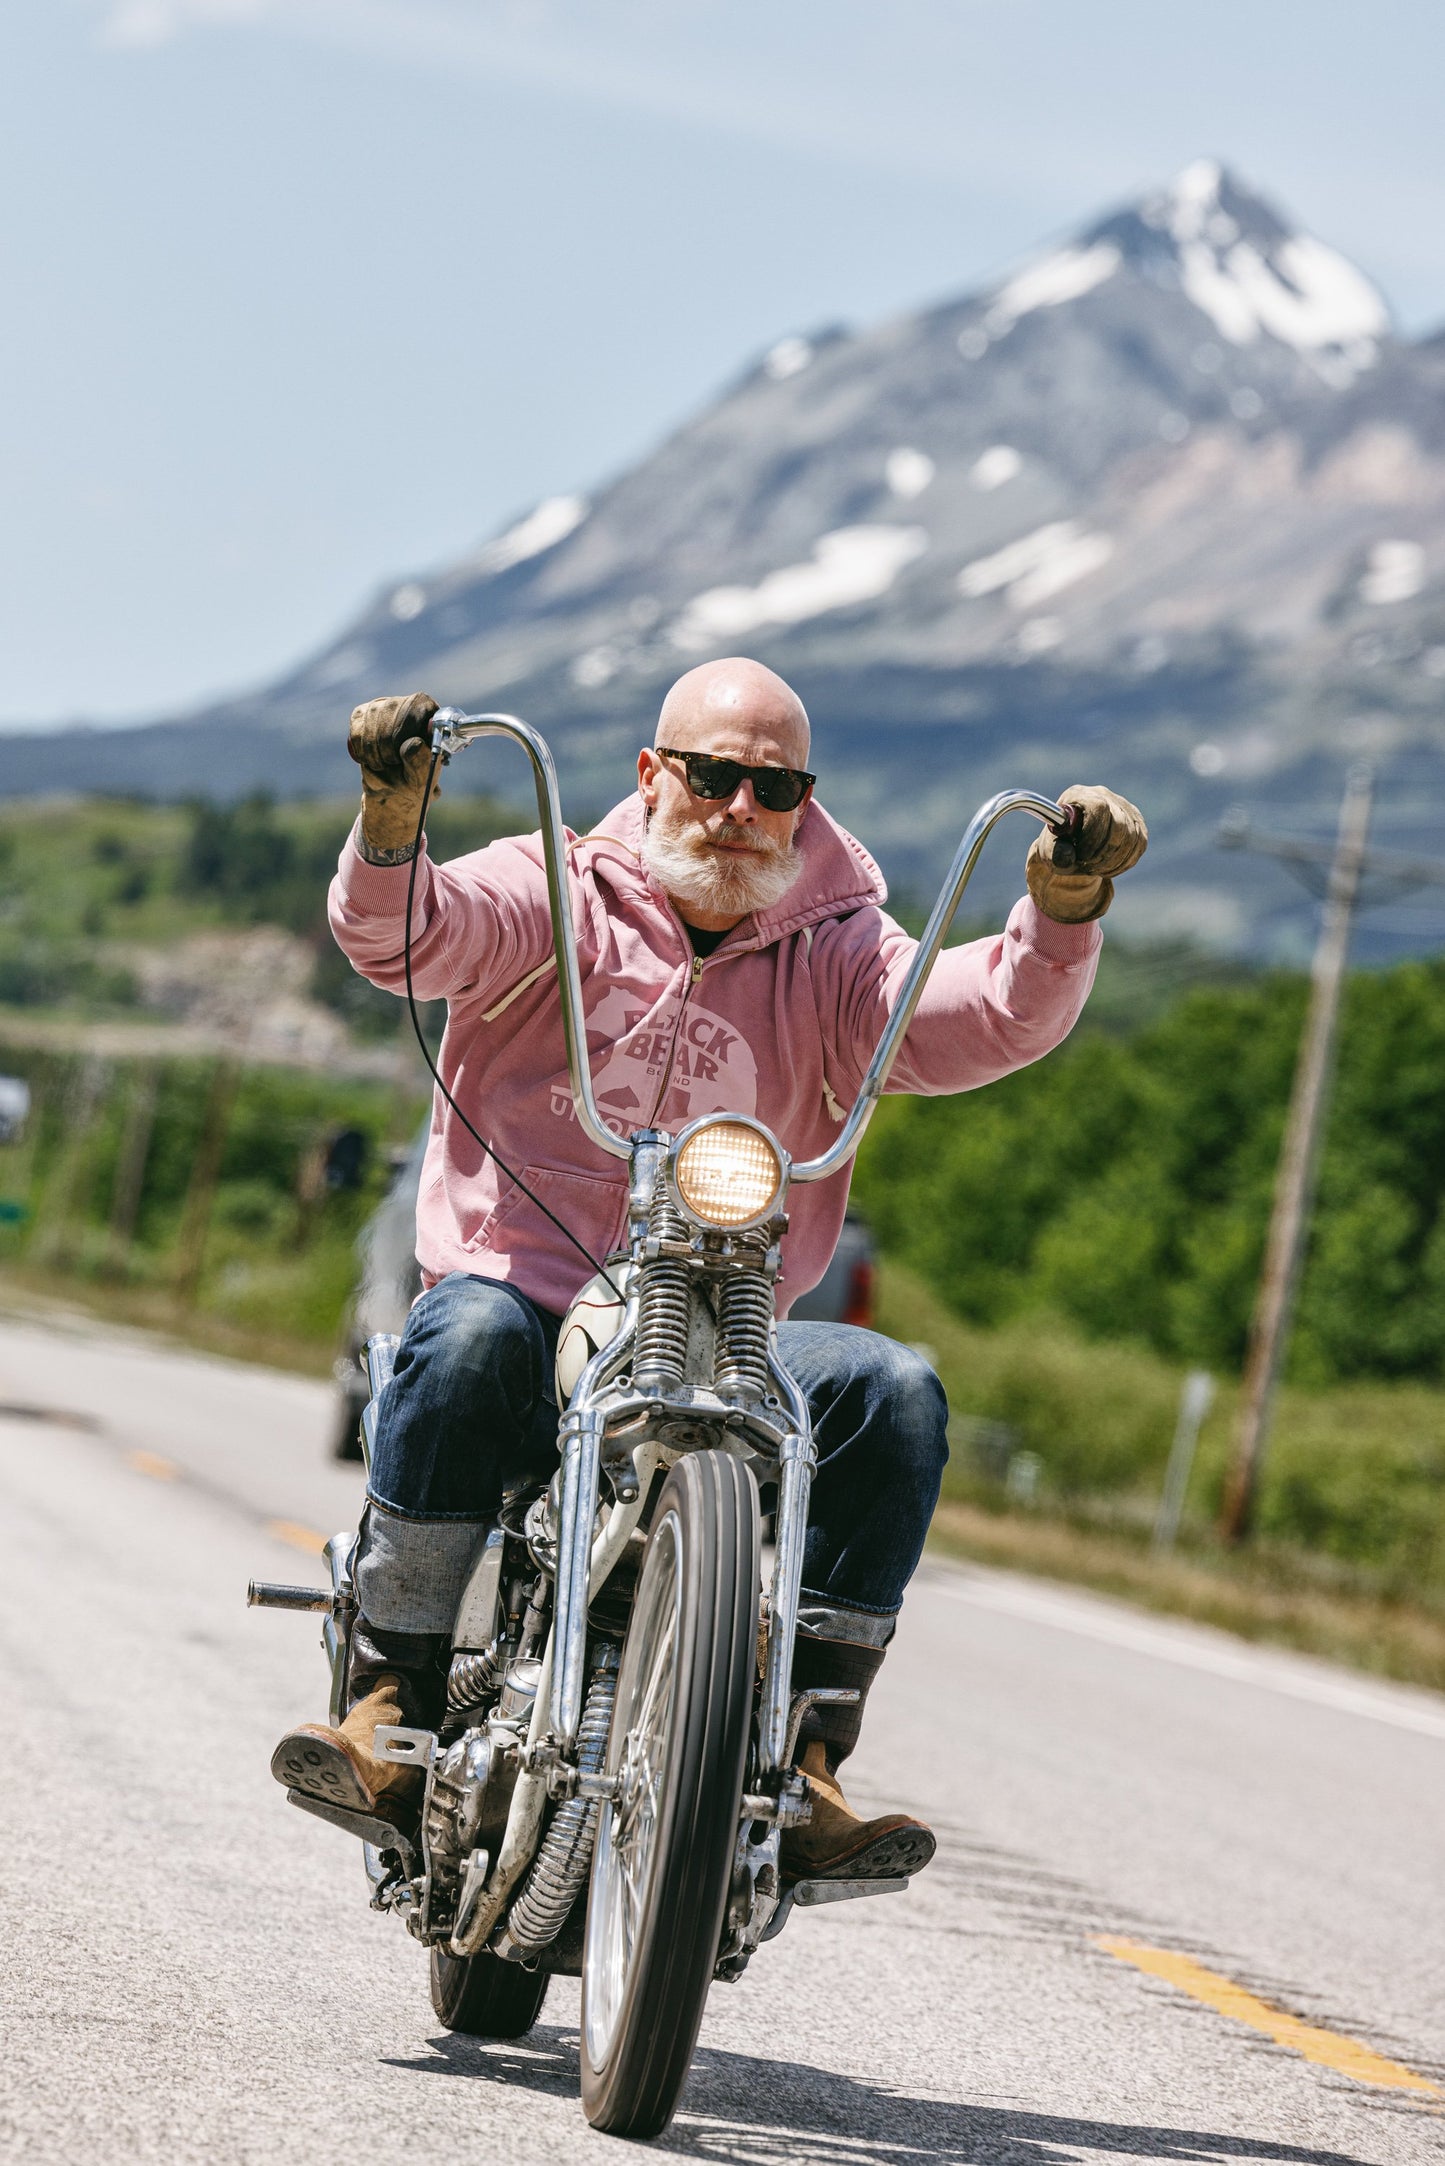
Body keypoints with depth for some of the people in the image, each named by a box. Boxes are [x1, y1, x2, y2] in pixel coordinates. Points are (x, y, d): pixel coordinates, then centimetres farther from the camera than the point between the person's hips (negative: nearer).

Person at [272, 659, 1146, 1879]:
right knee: (469, 1338, -35)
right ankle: (391, 1707, -26)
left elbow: (990, 1019, -6)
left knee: (894, 1394, -24)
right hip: (524, 1289, -2)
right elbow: (402, 934, -13)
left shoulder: (832, 958, 11)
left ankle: (802, 1765, -22)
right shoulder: (558, 898, 6)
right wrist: (393, 819, -36)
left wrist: (1064, 908, -27)